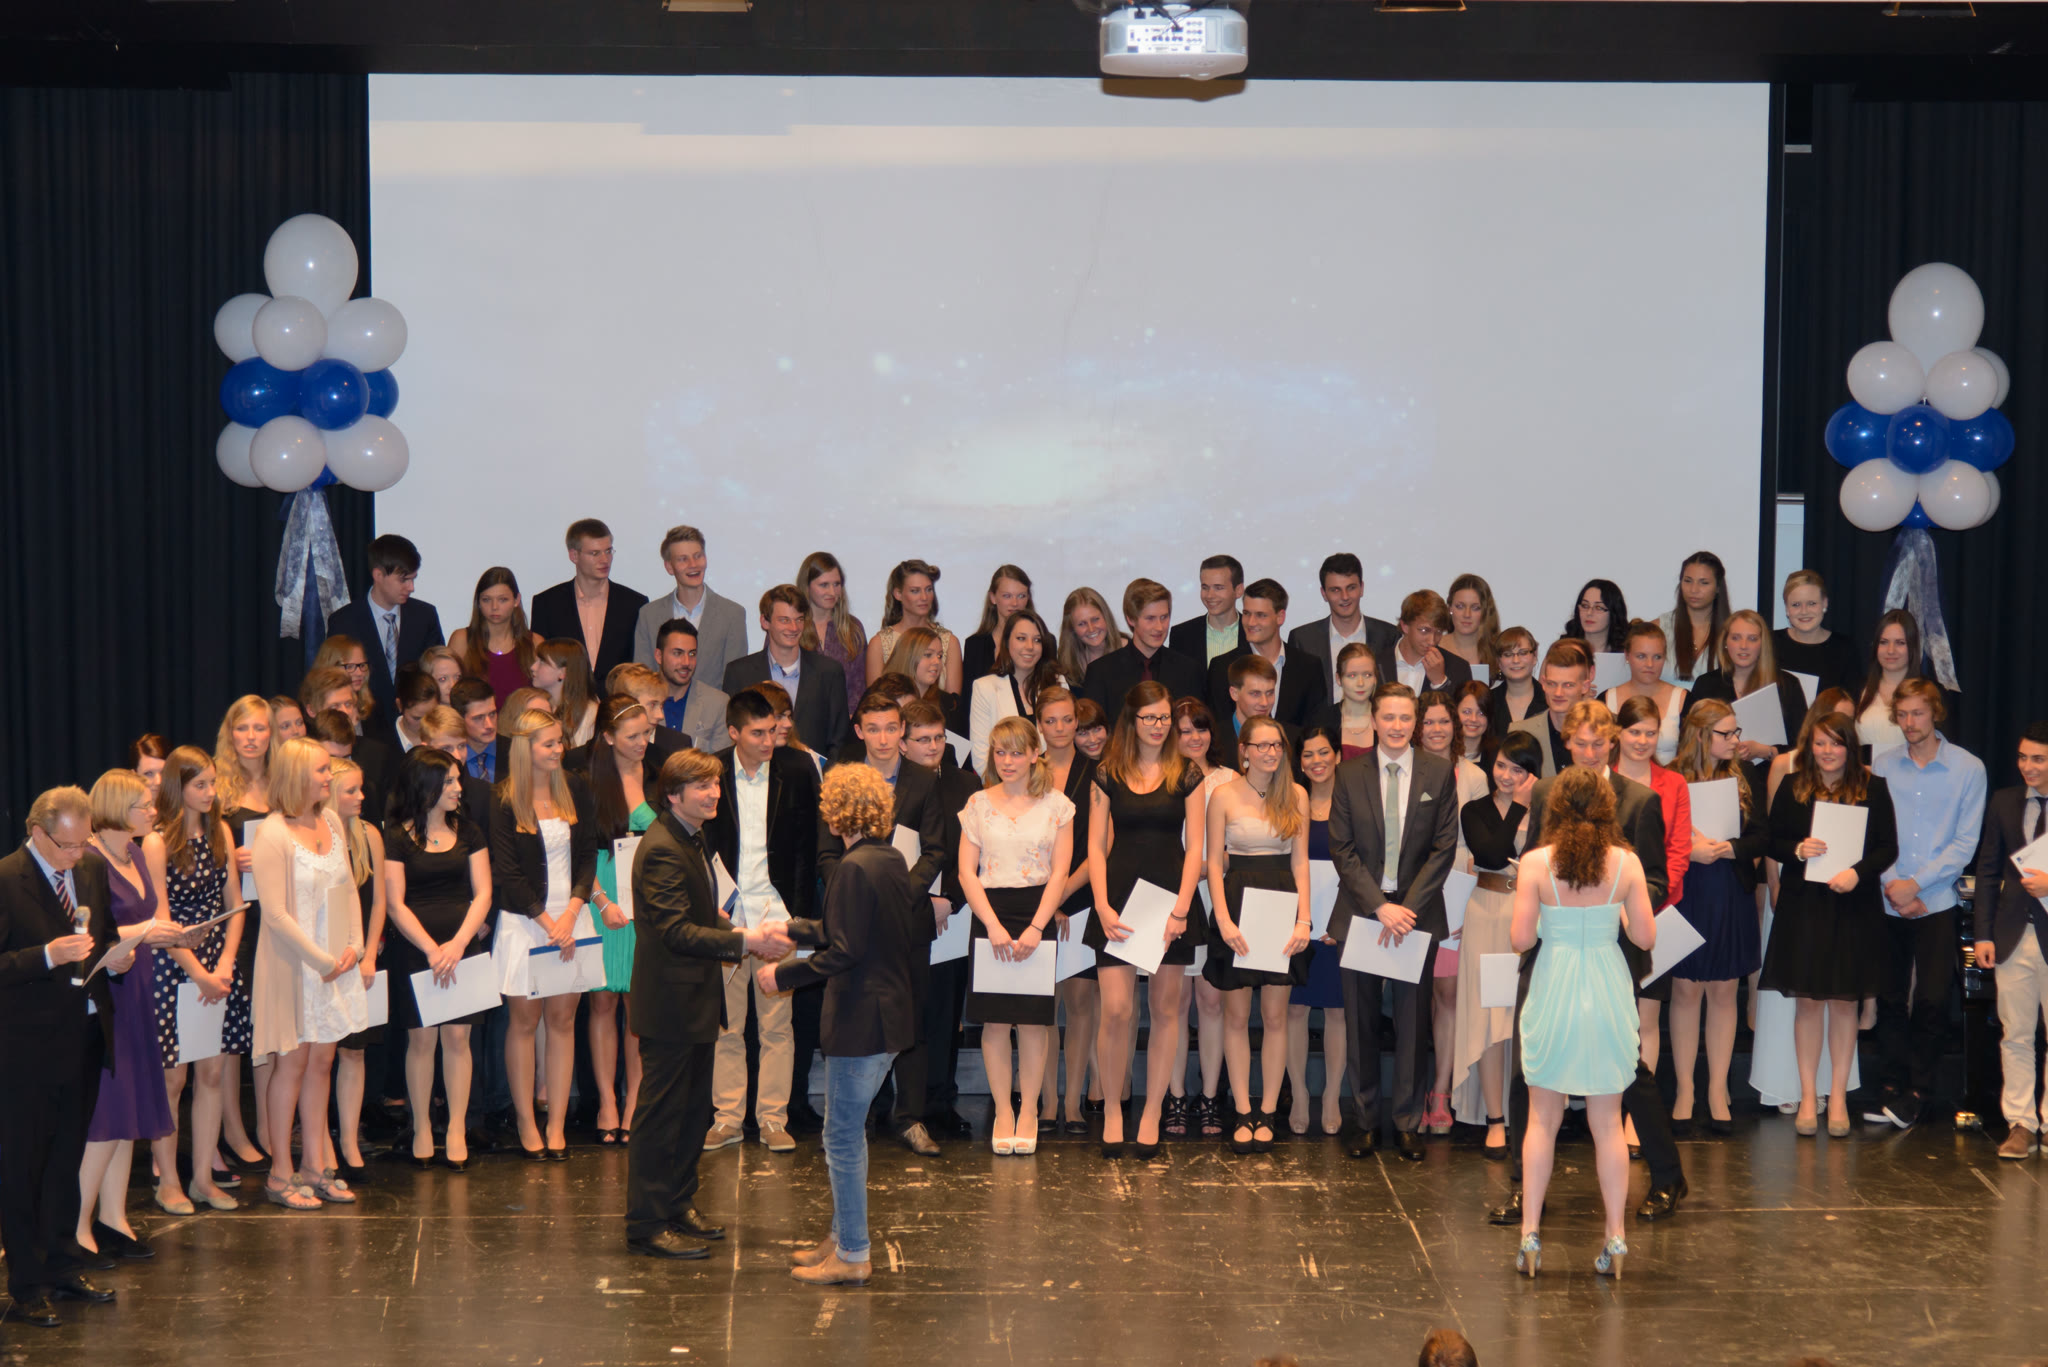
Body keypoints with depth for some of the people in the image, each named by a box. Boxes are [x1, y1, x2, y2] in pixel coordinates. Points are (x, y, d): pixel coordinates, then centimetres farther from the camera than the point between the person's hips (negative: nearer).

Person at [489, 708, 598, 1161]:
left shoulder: (575, 790, 5)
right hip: (524, 919, -3)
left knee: (562, 1020, 5)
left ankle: (557, 1125, 9)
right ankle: (526, 1125, 11)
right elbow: (508, 873, -8)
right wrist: (548, 923, -12)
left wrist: (571, 913, -8)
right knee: (524, 1021, 3)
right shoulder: (504, 801, -6)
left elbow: (588, 854, 4)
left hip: (570, 916, 3)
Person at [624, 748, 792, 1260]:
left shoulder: (690, 841, 12)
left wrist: (743, 936, 5)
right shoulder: (662, 850, -21)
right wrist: (745, 941, -28)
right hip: (669, 1002, -10)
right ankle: (647, 1224, 6)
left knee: (693, 1111, 18)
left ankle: (679, 1206, 29)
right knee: (660, 1115, -2)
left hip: (694, 1001, 10)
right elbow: (678, 931, -26)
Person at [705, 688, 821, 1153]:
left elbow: (807, 848, 3)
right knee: (725, 1024, 4)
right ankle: (728, 1117, 14)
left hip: (778, 914, 0)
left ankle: (773, 1119, 10)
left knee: (777, 1023, 2)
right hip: (725, 917, 0)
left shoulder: (796, 772, 1)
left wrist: (800, 913, -2)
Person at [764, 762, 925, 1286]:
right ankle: (842, 1237, 28)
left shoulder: (855, 869, -18)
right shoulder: (894, 863, 10)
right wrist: (792, 929, 31)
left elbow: (843, 953, -21)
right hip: (891, 1016, 9)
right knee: (847, 1131, 19)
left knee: (842, 1137, -1)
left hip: (861, 1021, -9)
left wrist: (783, 975, -11)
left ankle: (852, 1257, 6)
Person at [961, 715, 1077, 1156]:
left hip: (1037, 912, -1)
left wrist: (1036, 927, -11)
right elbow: (966, 872, 2)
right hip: (989, 912, 1)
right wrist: (994, 926, -10)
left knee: (1033, 1018, -2)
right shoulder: (978, 804, 7)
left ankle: (1029, 1113, 9)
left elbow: (1060, 872, -1)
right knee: (994, 1019, -1)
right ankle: (1002, 1112, 8)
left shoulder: (1055, 805, 4)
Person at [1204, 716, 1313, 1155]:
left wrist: (1304, 919, -4)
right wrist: (1224, 920, -11)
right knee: (1236, 1015, 1)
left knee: (1275, 1015, 3)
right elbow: (1213, 863, 0)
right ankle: (1243, 1114, 8)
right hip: (1237, 903, -1)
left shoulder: (1296, 796, 7)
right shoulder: (1224, 795, 1)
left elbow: (1300, 862, 6)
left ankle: (1268, 1113, 10)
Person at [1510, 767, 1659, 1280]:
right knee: (1607, 1123, 11)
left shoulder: (1536, 864, -9)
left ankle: (1530, 1233, 9)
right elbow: (1645, 936, -1)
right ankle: (1615, 1240, 12)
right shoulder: (1626, 863, -6)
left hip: (1553, 994, -1)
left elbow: (1521, 938, -9)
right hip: (1607, 992, 1)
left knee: (1542, 1120, 11)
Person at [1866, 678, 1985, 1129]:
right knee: (1889, 1000, 4)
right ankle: (1890, 1091, 12)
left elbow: (1965, 843, -5)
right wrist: (1890, 884, -9)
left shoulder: (1968, 769, -2)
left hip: (1938, 903, -2)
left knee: (1931, 1002, -1)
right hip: (1888, 902, 2)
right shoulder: (1882, 767, 4)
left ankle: (1918, 1095, 9)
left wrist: (1915, 883, -11)